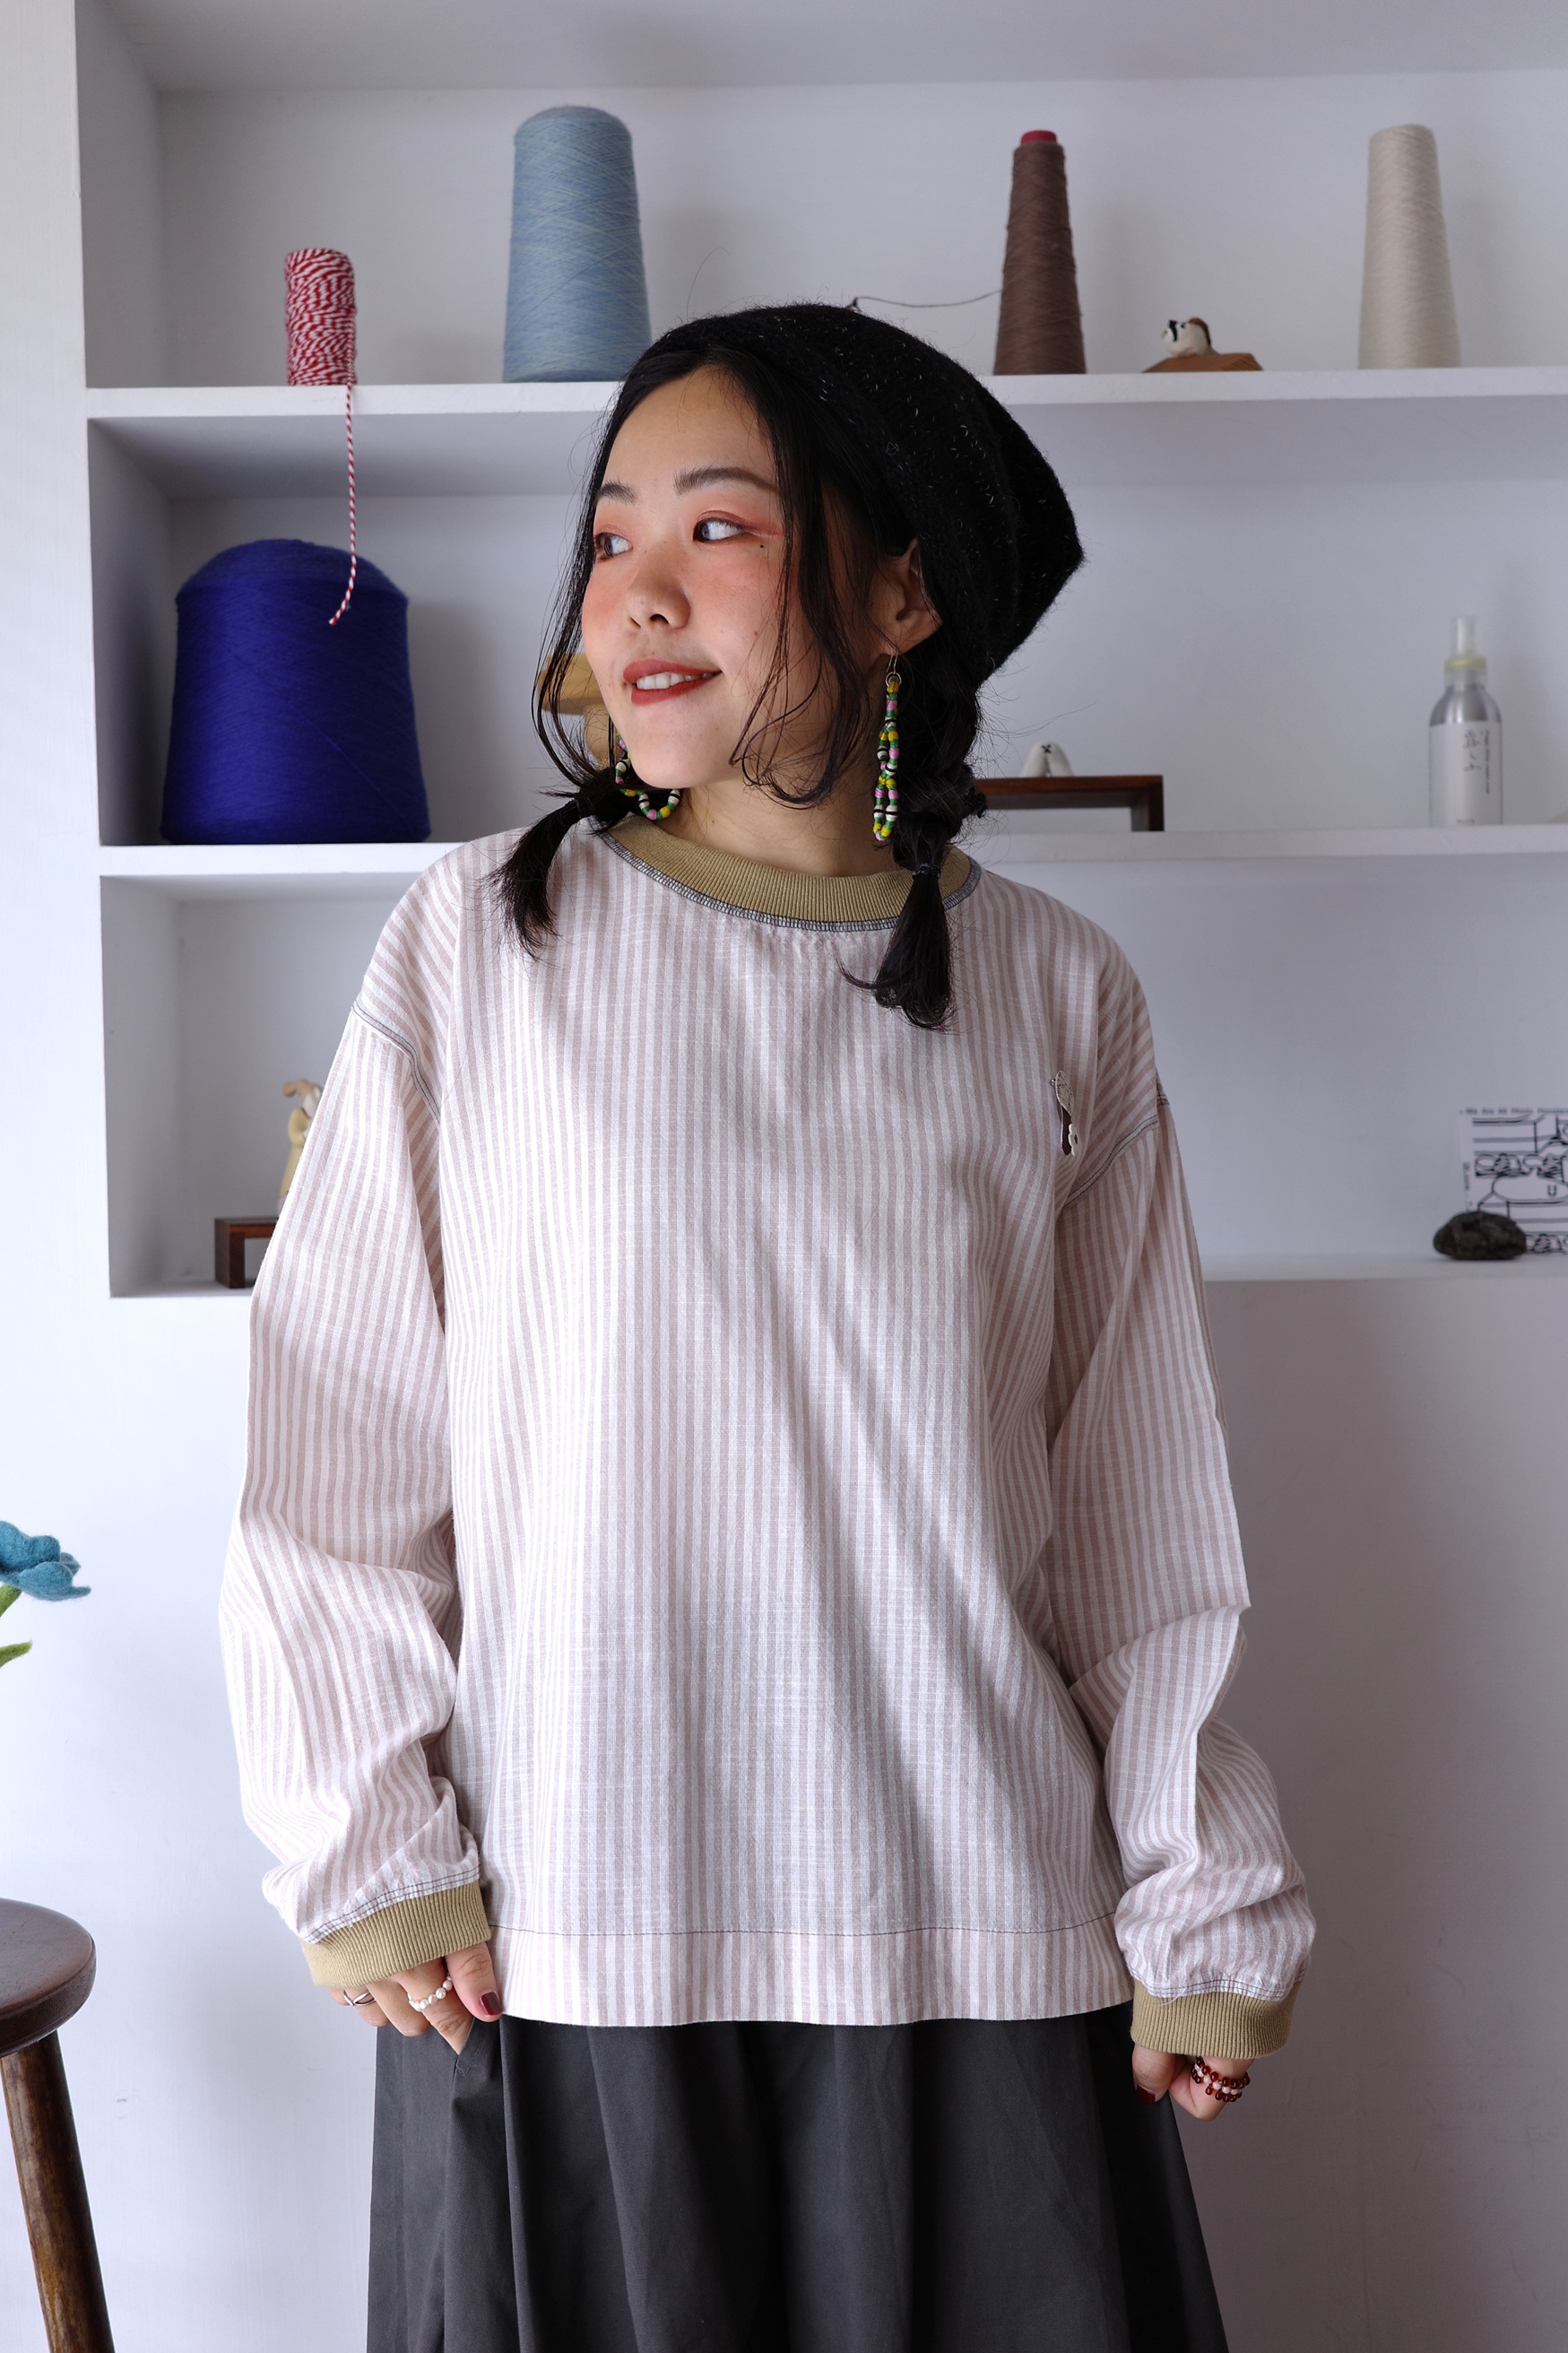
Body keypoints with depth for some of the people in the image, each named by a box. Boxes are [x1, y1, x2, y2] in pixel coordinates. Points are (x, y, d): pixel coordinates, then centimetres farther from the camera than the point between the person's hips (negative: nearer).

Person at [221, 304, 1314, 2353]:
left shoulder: (1057, 999, 3)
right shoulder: (478, 943, -1)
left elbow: (1140, 1512, 6)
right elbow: (338, 1423, 1)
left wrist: (1203, 1916, 7)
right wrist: (369, 1850, -3)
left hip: (972, 1951, 1)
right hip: (551, 1953, -1)